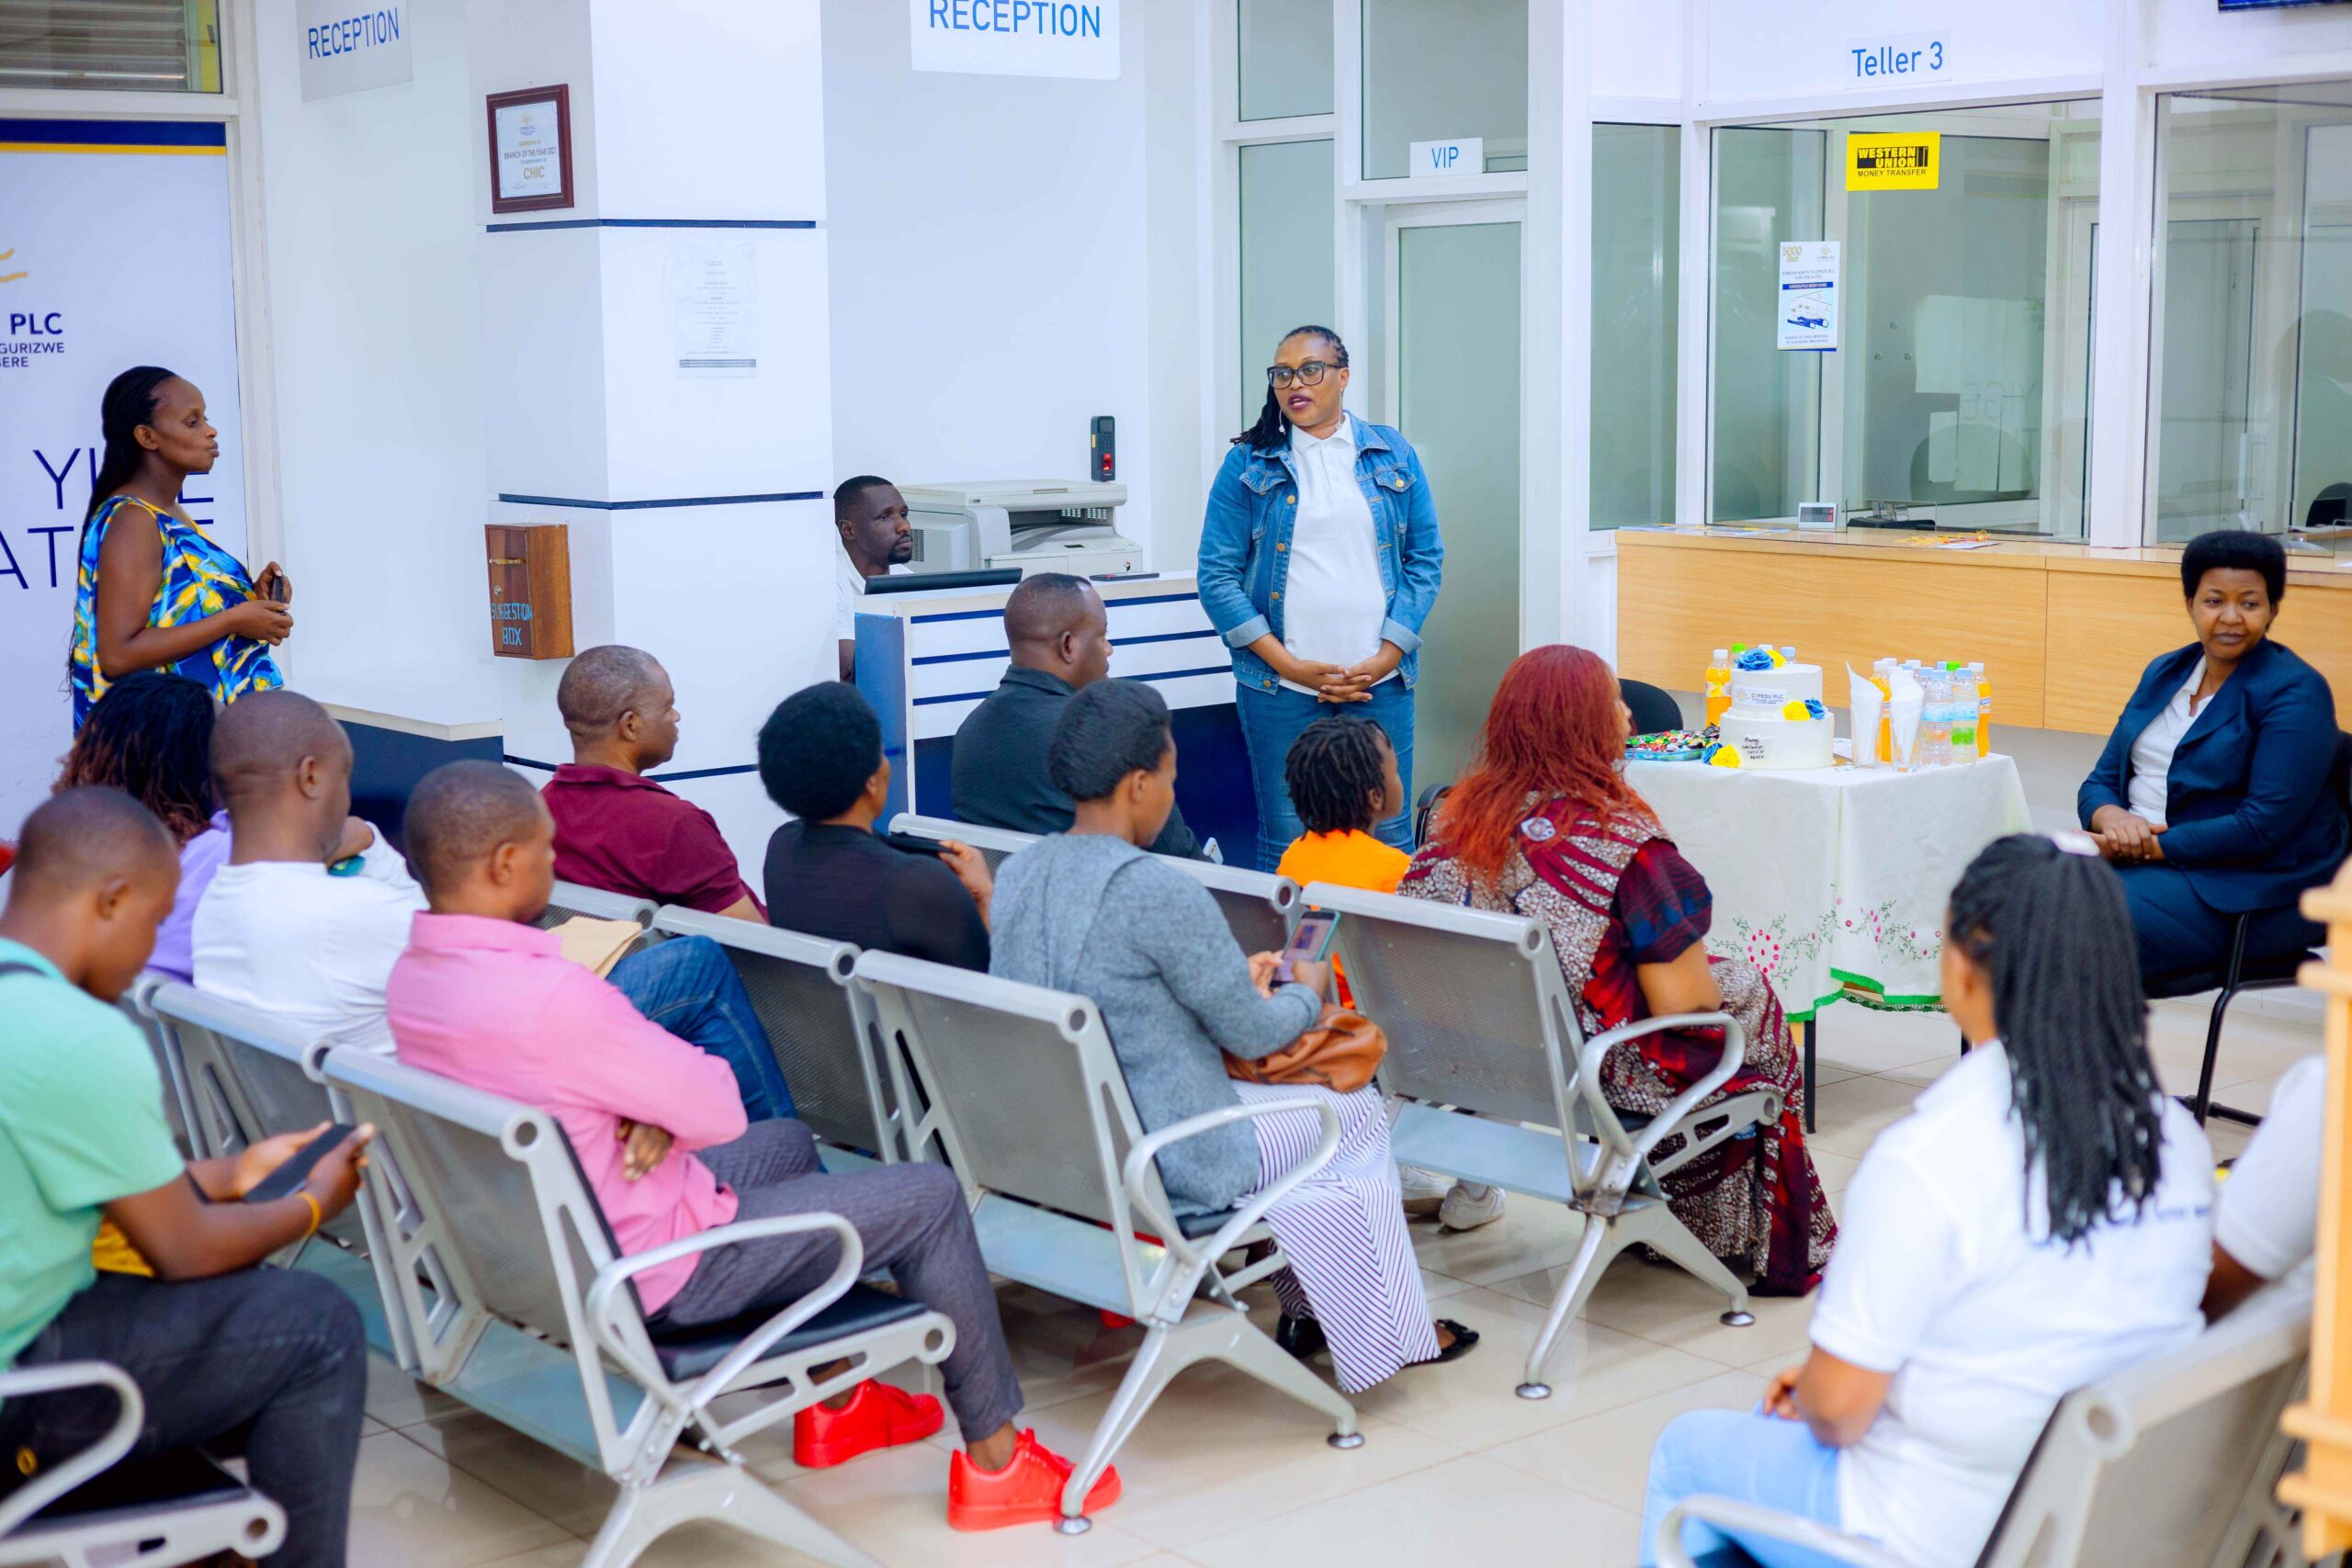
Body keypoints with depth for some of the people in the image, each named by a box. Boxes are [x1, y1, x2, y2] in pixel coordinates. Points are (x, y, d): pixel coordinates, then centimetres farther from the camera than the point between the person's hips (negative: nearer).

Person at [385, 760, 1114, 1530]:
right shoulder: (550, 997, -34)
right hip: (650, 1277, -9)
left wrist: (656, 1114, -11)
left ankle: (834, 1404, 38)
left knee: (789, 1143, 31)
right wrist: (669, 1116, -4)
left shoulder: (414, 975, -5)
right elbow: (721, 1110, -23)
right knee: (930, 1196, 4)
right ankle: (994, 1460, 16)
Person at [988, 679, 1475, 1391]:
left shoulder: (1015, 874, 1)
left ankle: (1306, 1311, 34)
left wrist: (1235, 980, 15)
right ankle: (1389, 1332, 28)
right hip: (1163, 1165, -8)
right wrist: (1309, 991, 8)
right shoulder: (1160, 892, -24)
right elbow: (1252, 1035, -13)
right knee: (1357, 1112, 16)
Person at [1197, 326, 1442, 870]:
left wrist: (1384, 658, -5)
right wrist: (1288, 664, -9)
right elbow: (1217, 576, 0)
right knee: (1287, 843, 1)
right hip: (1280, 687, -1)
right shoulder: (1248, 465, 4)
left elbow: (1425, 559, 7)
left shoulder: (1394, 456, 9)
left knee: (1388, 836, 1)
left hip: (1380, 682, 1)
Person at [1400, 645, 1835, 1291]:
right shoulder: (1625, 844, -25)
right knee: (1753, 999, 21)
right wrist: (1717, 979, 2)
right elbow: (1680, 1001, -23)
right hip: (1610, 1072, -7)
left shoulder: (1456, 820, -7)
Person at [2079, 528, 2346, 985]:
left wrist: (2152, 846, -18)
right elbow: (2101, 781, 14)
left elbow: (2263, 827, -17)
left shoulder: (2295, 692, -7)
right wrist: (2112, 819, -11)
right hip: (2144, 859, 7)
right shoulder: (2164, 672, 15)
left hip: (2256, 889, -7)